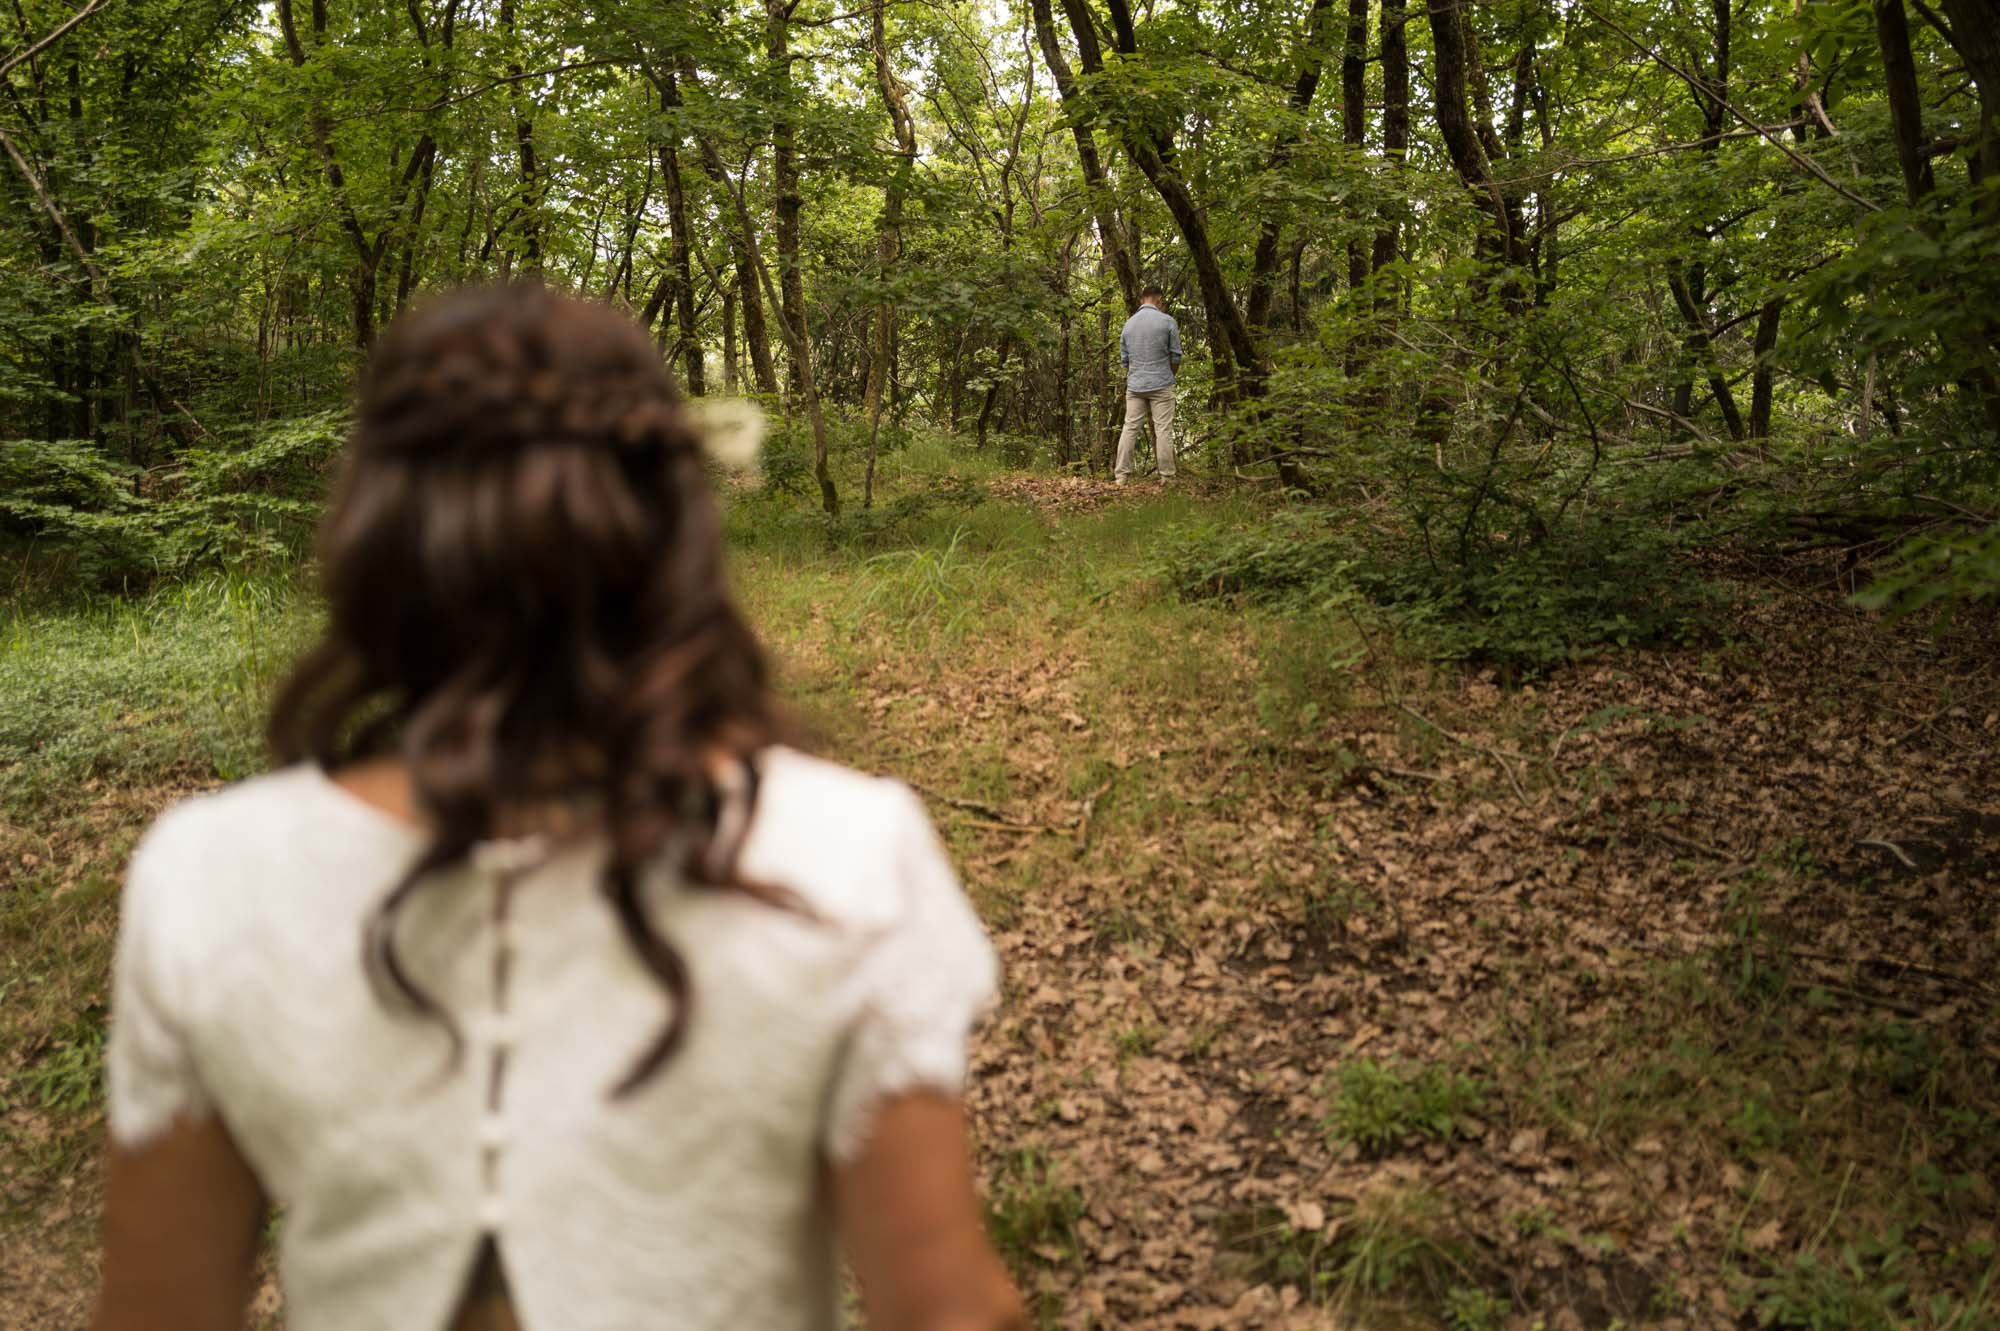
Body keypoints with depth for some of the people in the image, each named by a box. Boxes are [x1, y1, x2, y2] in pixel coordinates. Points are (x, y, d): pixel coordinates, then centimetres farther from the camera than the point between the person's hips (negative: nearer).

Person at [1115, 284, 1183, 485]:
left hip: (1135, 385, 4)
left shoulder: (1129, 323, 9)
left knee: (1129, 428, 4)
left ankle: (1121, 475, 0)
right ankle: (1167, 477, -2)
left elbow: (1124, 359, 13)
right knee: (1163, 431, -2)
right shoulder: (1167, 321, -4)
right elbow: (1175, 357, 0)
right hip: (1161, 385, -4)